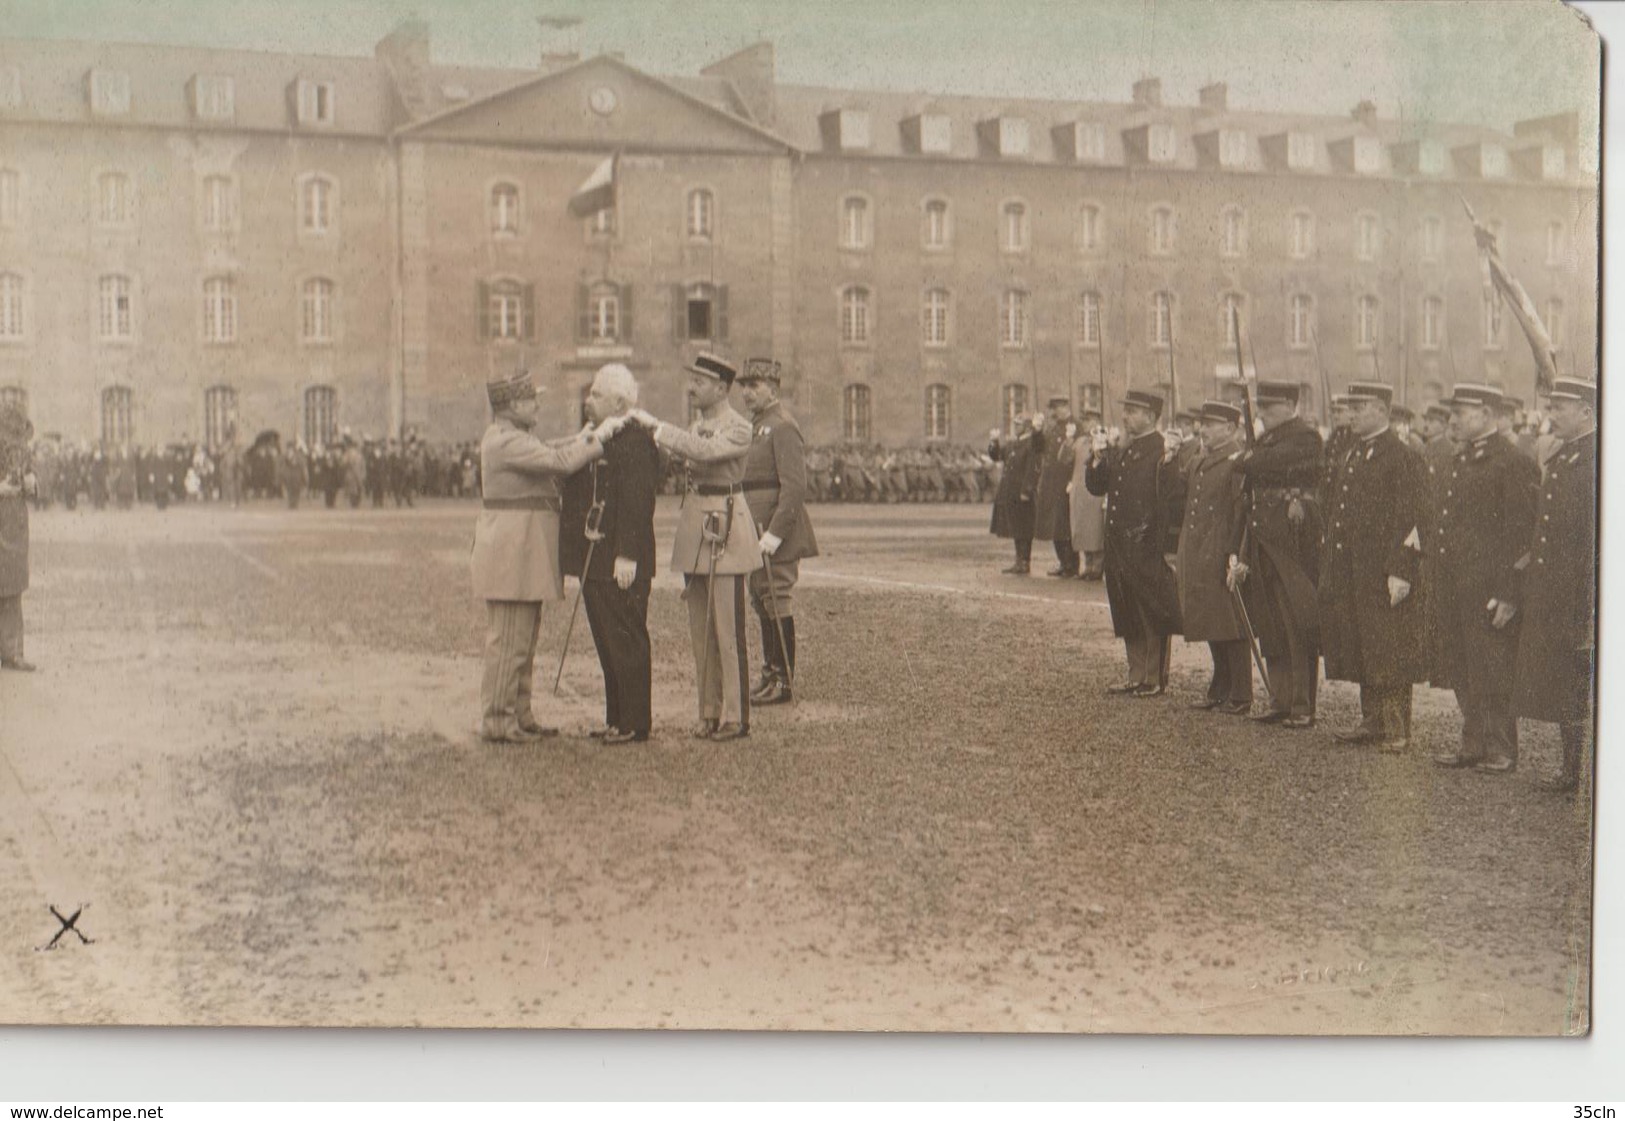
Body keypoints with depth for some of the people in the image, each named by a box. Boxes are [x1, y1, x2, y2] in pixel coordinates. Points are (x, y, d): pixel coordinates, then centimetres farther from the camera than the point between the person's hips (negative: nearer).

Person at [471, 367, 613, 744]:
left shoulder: (510, 438, 17)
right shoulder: (506, 442, -17)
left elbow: (548, 453, 20)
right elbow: (561, 462, -23)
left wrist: (583, 438, 10)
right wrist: (600, 435, -14)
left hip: (522, 550, 11)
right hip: (513, 548, -11)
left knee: (522, 641, 14)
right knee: (508, 640, -6)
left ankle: (519, 716, 20)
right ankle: (497, 722, -1)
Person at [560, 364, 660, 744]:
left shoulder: (636, 442, -14)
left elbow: (637, 503, -20)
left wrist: (627, 557, -23)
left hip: (620, 566, -10)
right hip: (595, 564, 10)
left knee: (626, 642, -3)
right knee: (607, 643, 13)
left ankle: (635, 723, 4)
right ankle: (616, 719, 21)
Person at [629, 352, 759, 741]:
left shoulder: (738, 429, -10)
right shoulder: (697, 424, 14)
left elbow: (703, 451, -28)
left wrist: (655, 425, -25)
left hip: (725, 532, -8)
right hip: (695, 533, 8)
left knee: (728, 629, -5)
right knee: (700, 630, 10)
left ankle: (736, 717, 1)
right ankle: (710, 712, 17)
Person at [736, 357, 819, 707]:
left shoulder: (783, 427, -14)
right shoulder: (758, 425, 17)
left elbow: (795, 487, -21)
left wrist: (775, 533, -24)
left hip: (777, 528, -10)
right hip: (756, 529, 10)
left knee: (778, 601, -6)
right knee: (762, 602, 13)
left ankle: (783, 682, -1)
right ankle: (770, 675, 21)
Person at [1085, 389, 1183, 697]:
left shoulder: (1163, 449, -9)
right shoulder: (1120, 451, 16)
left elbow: (1170, 492, -22)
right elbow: (1096, 487, 13)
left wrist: (1168, 459, -33)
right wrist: (1097, 458, 0)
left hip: (1148, 546, -8)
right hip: (1119, 543, 8)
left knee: (1152, 614, -1)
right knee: (1127, 614, 13)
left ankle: (1155, 680, 6)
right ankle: (1137, 678, 21)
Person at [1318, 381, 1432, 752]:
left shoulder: (1404, 460, -11)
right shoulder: (1351, 456, 15)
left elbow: (1411, 519, -16)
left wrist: (1400, 573, -21)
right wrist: (1329, 569, 16)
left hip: (1384, 576, -8)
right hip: (1351, 575, 8)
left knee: (1388, 652, -3)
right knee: (1361, 651, 13)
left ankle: (1397, 730, 4)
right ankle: (1372, 721, 23)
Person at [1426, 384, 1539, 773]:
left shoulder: (1513, 464, -12)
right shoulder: (1459, 462, 16)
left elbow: (1521, 534, -15)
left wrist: (1507, 593, -19)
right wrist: (1435, 581, 17)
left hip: (1488, 590, -8)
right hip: (1454, 588, 8)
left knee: (1493, 673, 0)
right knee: (1463, 674, 13)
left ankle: (1502, 750, 10)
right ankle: (1474, 745, 23)